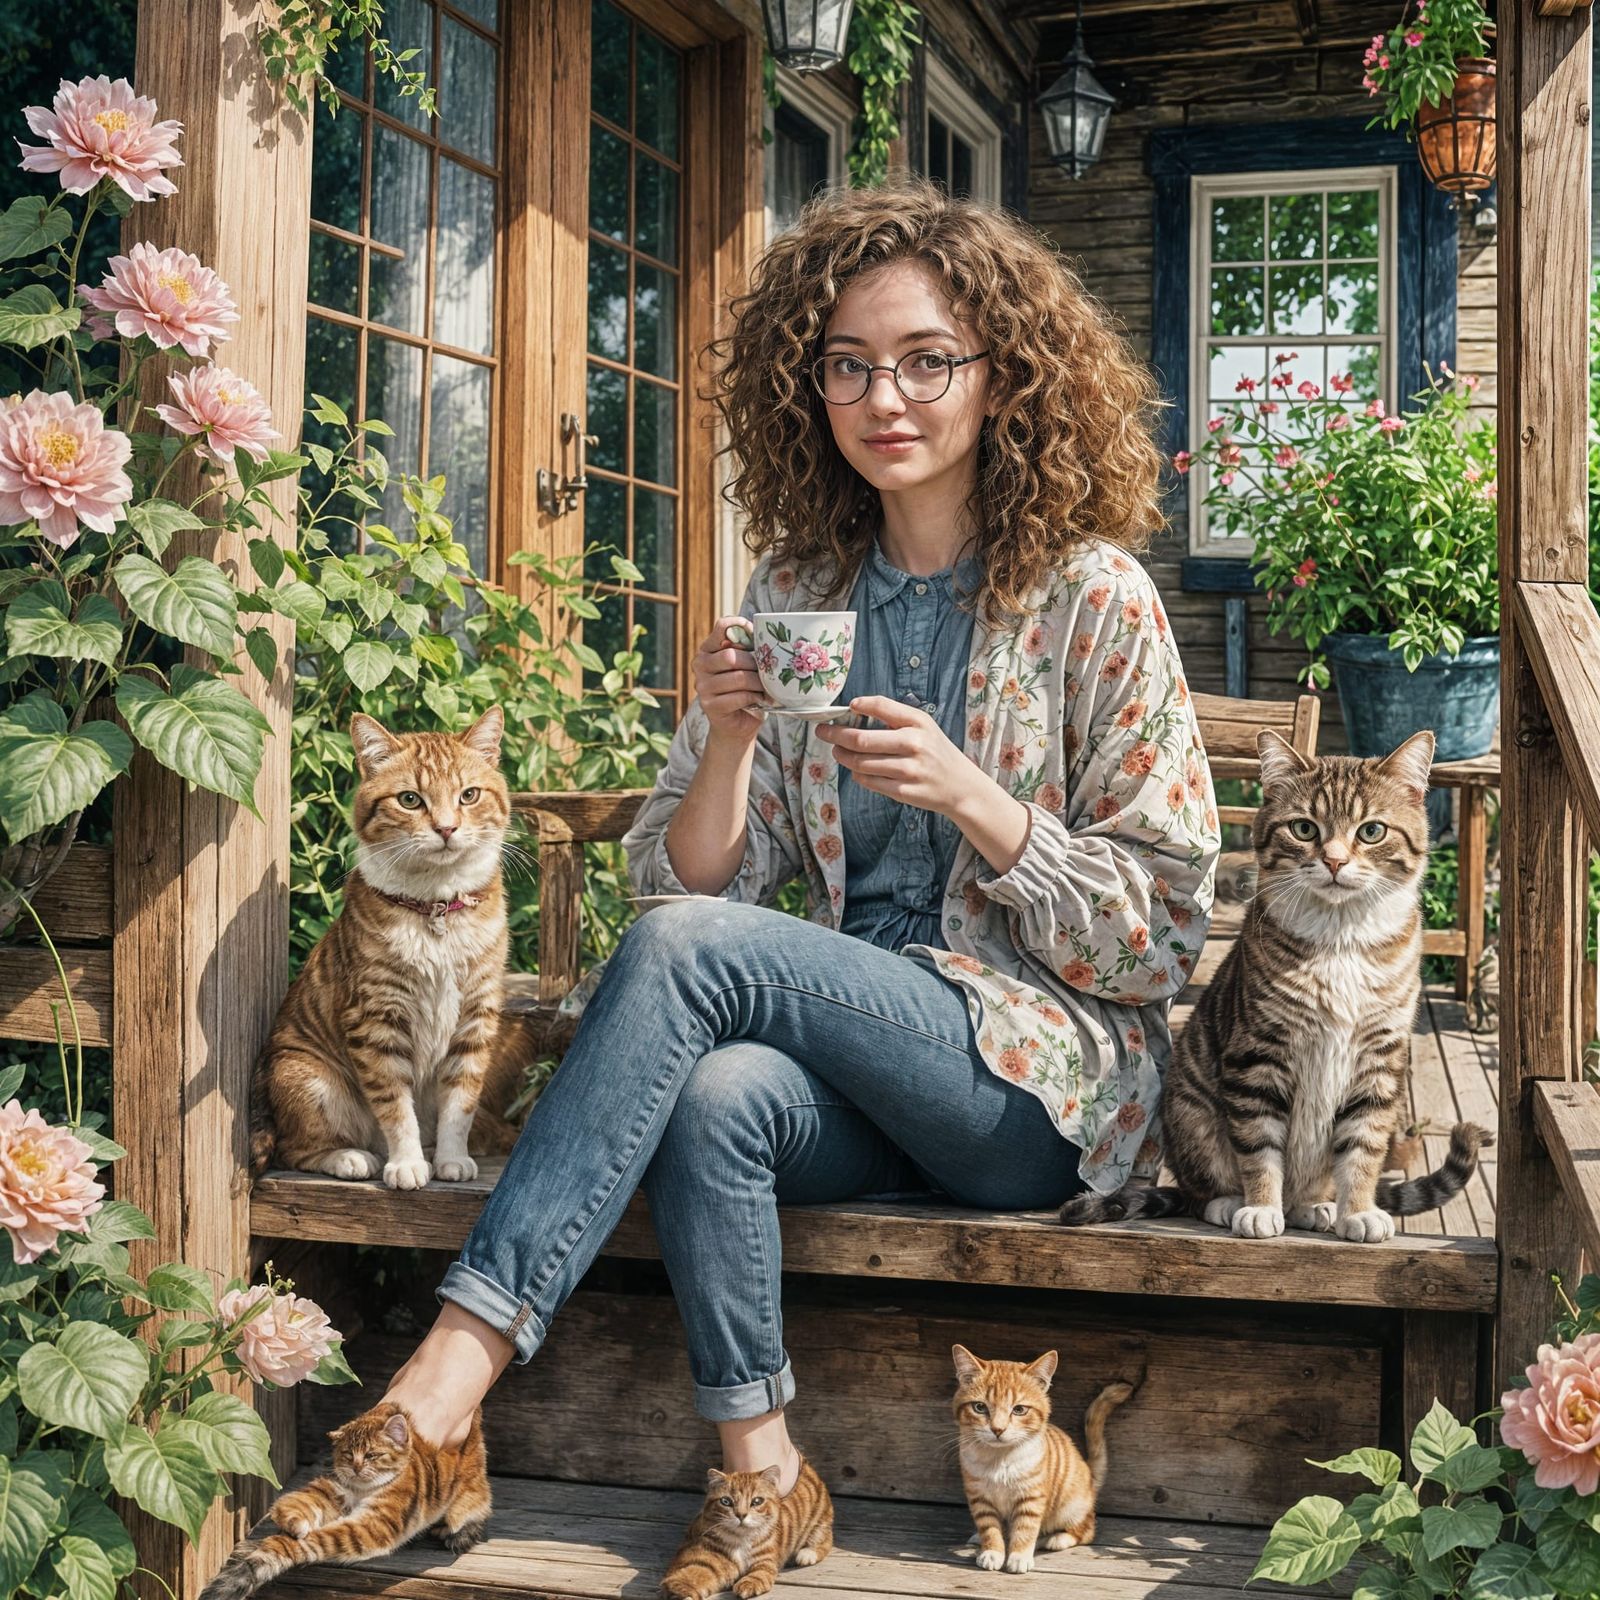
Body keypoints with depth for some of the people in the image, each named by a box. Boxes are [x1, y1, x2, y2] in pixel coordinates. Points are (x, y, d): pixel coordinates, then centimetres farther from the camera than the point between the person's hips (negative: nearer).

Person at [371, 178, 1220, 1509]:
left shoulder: (1091, 599, -2)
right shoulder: (794, 595, 9)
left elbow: (1163, 935, -4)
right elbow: (686, 875, 9)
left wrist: (969, 796, -18)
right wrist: (727, 738, -11)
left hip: (1045, 1070, -3)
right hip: (854, 1055, 4)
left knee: (687, 949, -25)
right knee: (716, 1094, -32)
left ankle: (451, 1373, -25)